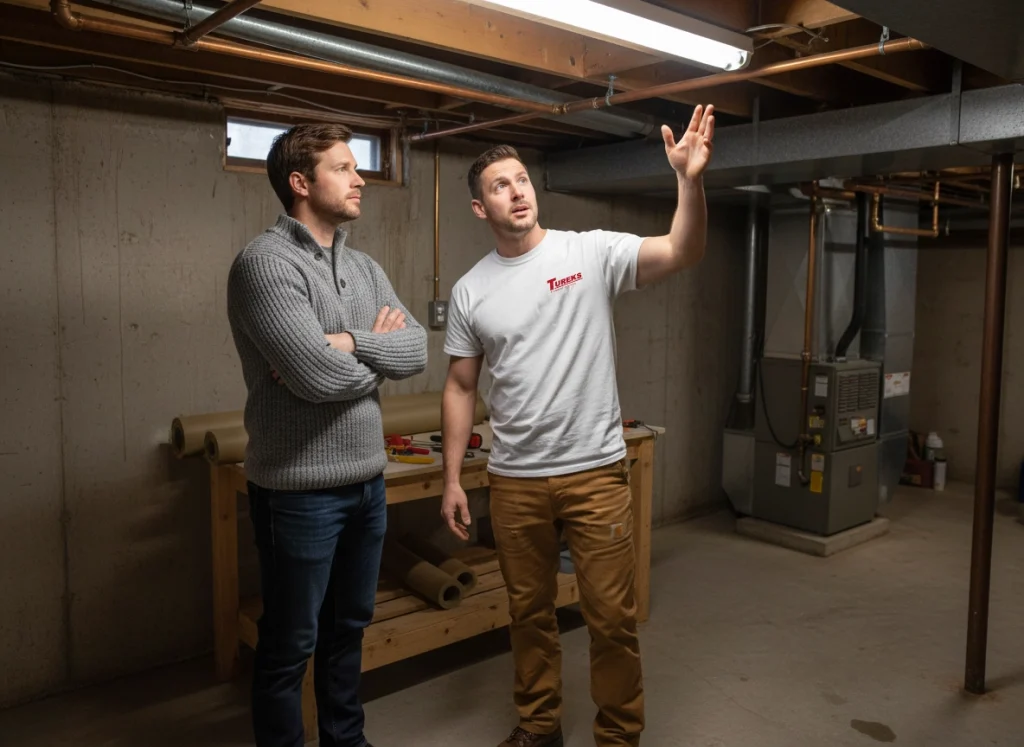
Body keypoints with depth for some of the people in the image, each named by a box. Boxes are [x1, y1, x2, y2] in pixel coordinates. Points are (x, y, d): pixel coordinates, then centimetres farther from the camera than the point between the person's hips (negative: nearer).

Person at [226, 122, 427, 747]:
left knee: (349, 628, 22)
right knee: (290, 646, 9)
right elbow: (317, 375, -24)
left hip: (368, 481, 8)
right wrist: (377, 350, -5)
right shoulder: (265, 262, -14)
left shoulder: (365, 267, 10)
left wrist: (347, 342, -16)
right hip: (301, 491, -8)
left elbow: (418, 350, 0)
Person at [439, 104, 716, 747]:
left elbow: (683, 254, -19)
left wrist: (691, 179, -36)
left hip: (596, 471, -3)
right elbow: (461, 388, 8)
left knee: (612, 617, 6)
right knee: (530, 612, 18)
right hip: (514, 480, 3)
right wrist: (452, 478, 5)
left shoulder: (591, 252, -5)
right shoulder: (470, 290, 4)